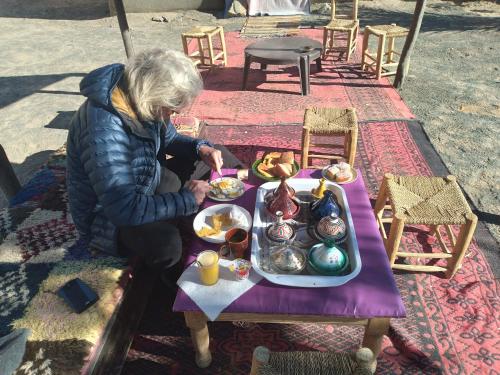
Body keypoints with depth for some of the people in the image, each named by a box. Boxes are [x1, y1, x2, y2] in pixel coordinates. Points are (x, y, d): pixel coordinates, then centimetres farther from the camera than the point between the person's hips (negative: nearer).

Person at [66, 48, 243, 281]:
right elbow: (124, 209, -38)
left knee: (223, 159, 6)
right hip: (110, 215, -8)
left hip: (151, 180, 8)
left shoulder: (137, 96, -11)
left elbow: (168, 139, 6)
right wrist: (186, 199, -29)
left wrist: (200, 148, -13)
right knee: (166, 244, -39)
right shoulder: (104, 132, -37)